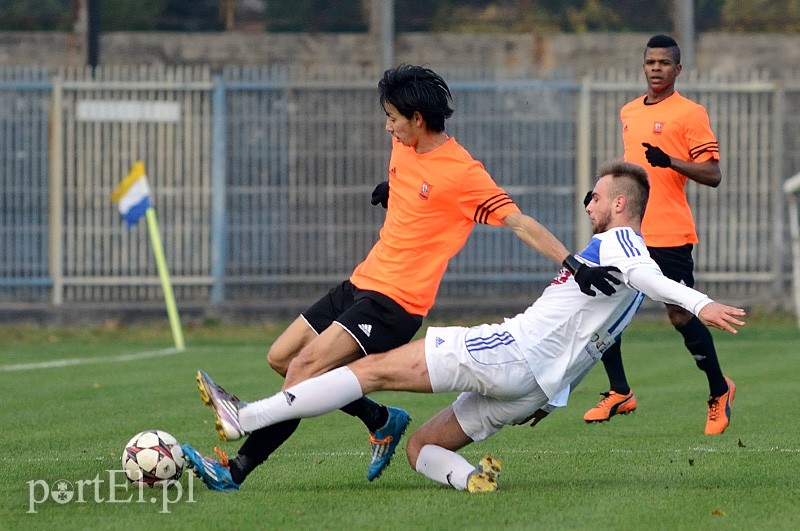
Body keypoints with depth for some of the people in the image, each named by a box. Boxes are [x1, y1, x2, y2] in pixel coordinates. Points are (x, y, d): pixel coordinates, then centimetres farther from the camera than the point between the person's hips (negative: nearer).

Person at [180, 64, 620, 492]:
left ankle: (236, 471, -23)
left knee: (307, 365, -22)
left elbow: (518, 222, -20)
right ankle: (381, 421, 20)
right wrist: (390, 189, 13)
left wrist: (574, 265, -28)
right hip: (361, 282, 9)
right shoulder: (403, 148, 8)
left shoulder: (463, 174, -16)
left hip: (395, 304, -9)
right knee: (280, 358, 11)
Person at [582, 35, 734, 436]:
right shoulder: (629, 113, 15)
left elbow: (712, 175, -10)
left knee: (681, 316, -5)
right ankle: (619, 393, 11)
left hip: (670, 234, -7)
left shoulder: (690, 113, -5)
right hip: (627, 232, 7)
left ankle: (719, 391, 14)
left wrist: (670, 161, -24)